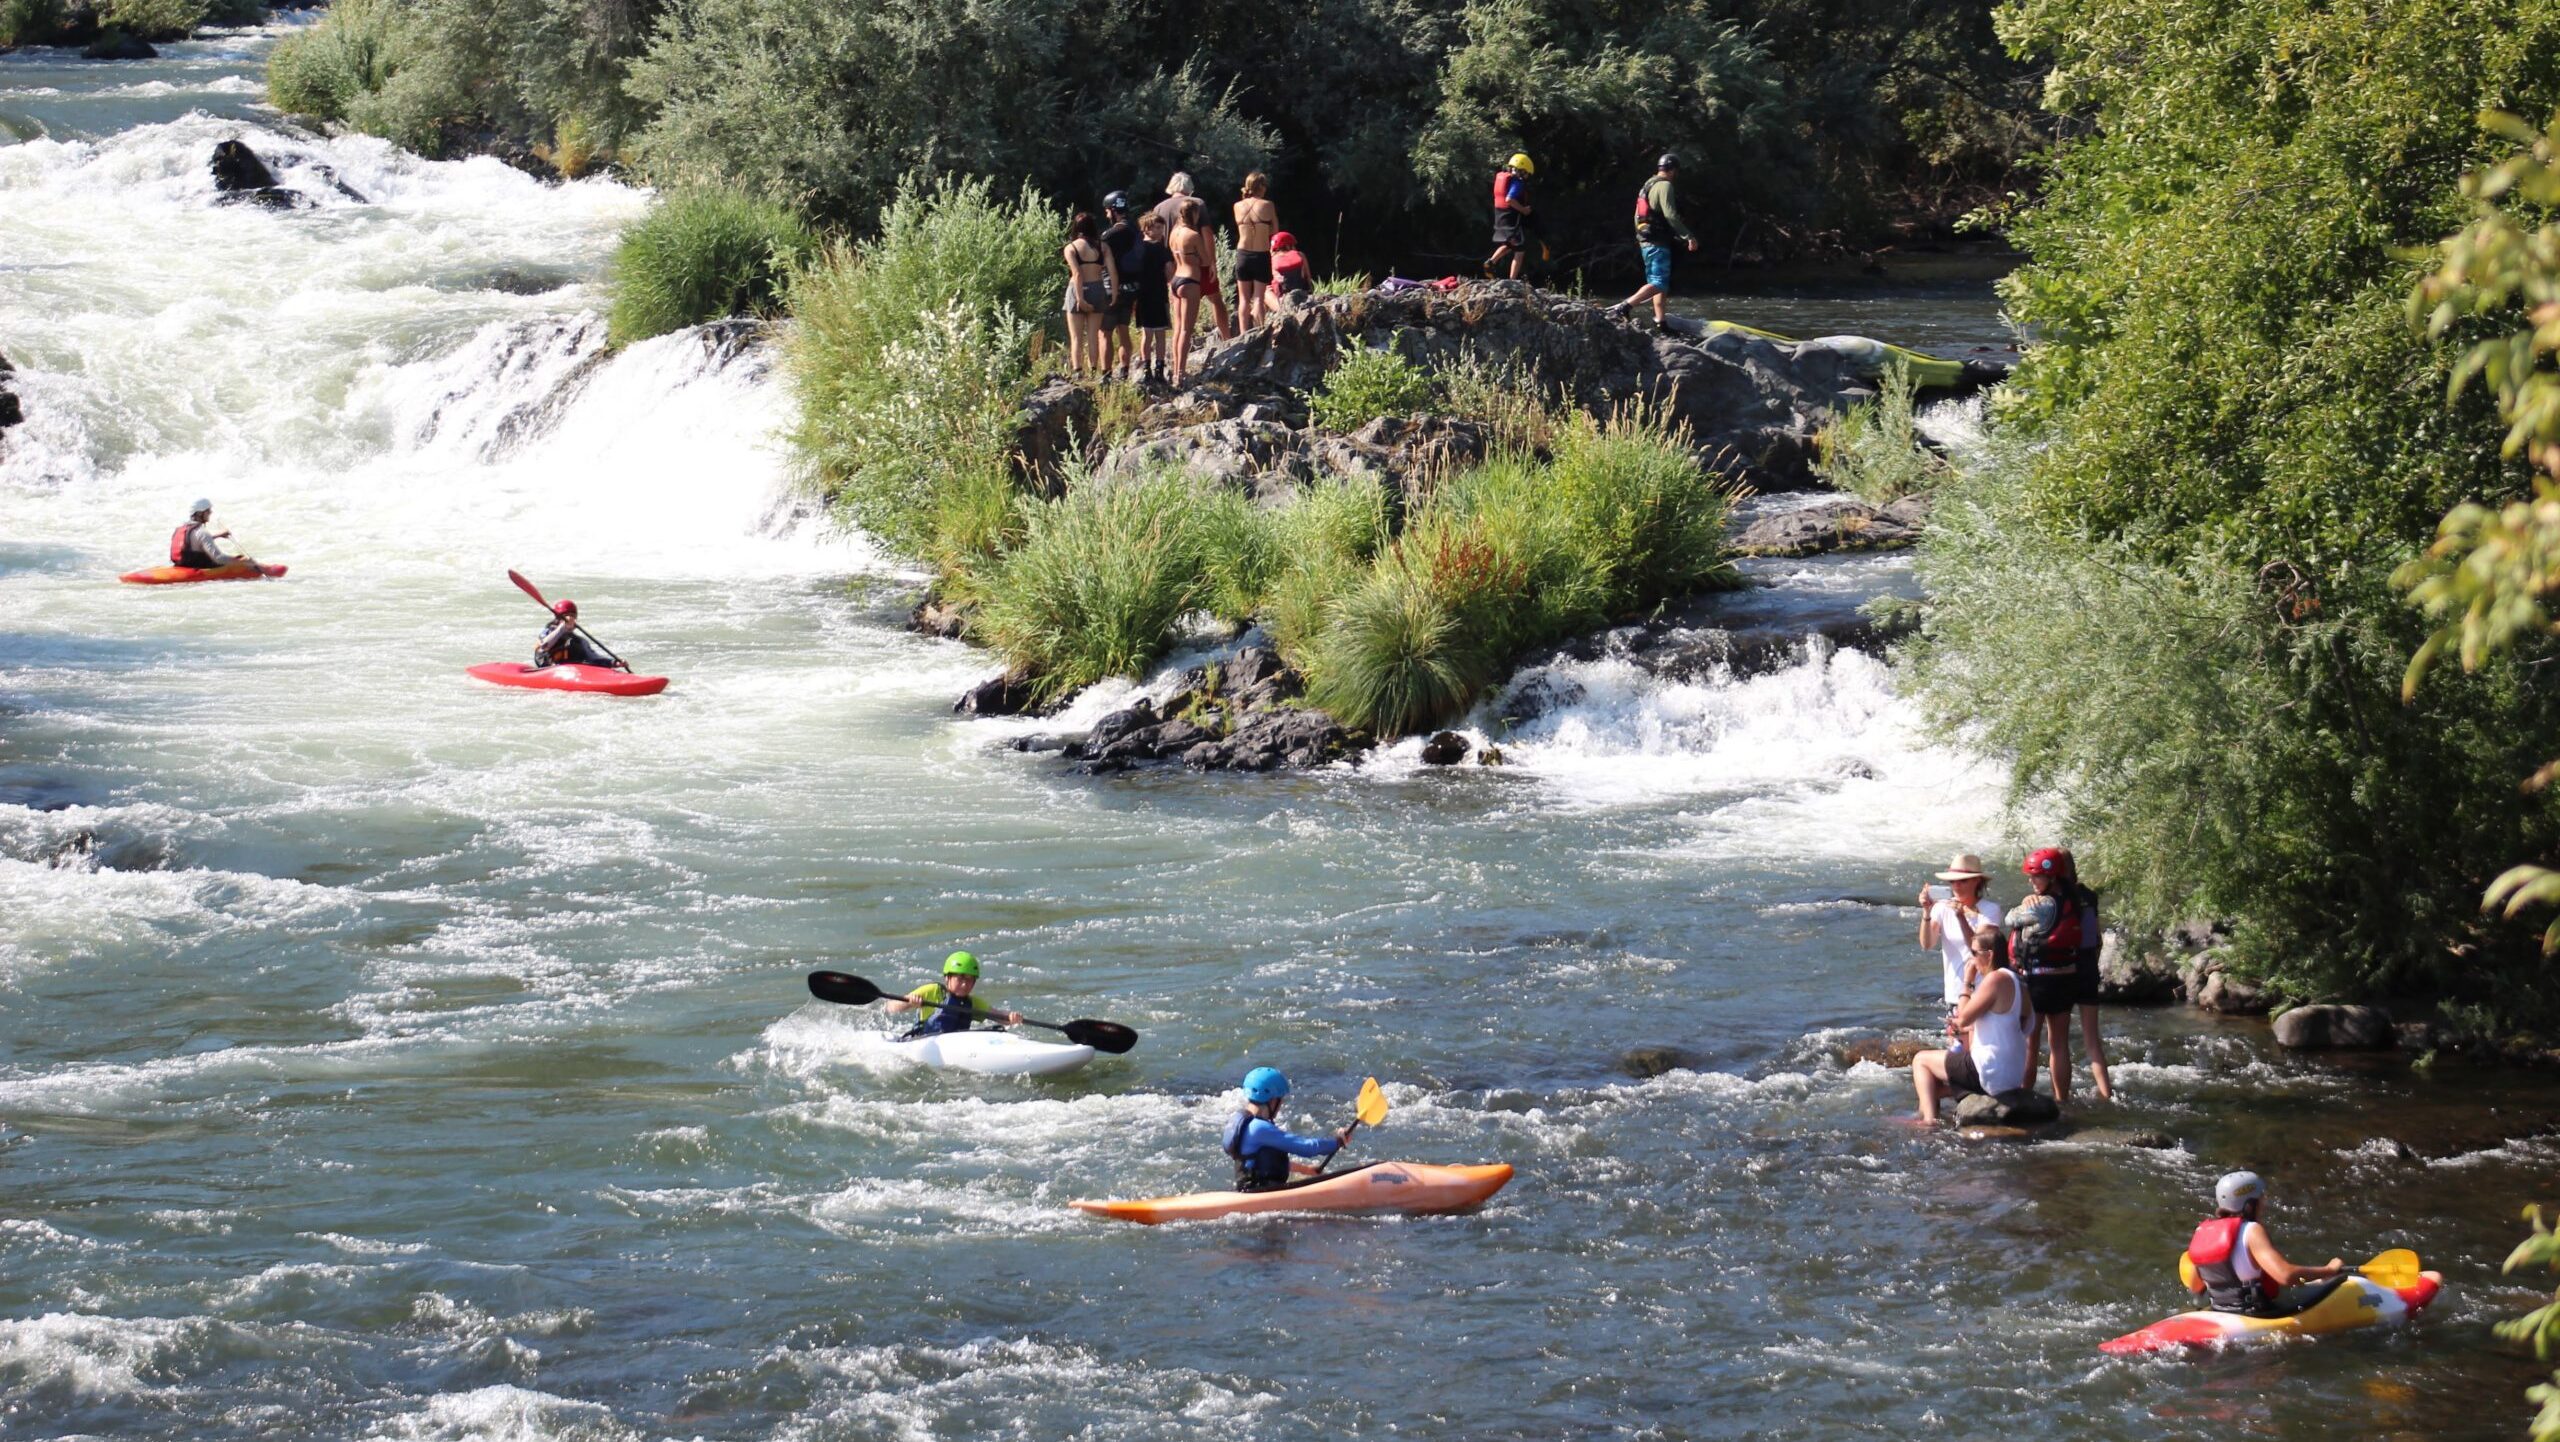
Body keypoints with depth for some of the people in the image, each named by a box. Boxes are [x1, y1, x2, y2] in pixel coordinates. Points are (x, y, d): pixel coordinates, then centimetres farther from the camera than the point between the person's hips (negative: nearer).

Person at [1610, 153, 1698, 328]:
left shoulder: (1648, 186, 18)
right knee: (1659, 284, -15)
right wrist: (1688, 236, -18)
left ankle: (1659, 322, 12)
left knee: (1658, 282, 13)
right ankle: (1624, 307, -26)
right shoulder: (1664, 186, -12)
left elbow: (1638, 217, 23)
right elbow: (1670, 215, -22)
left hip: (1645, 242, 10)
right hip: (1658, 243, -10)